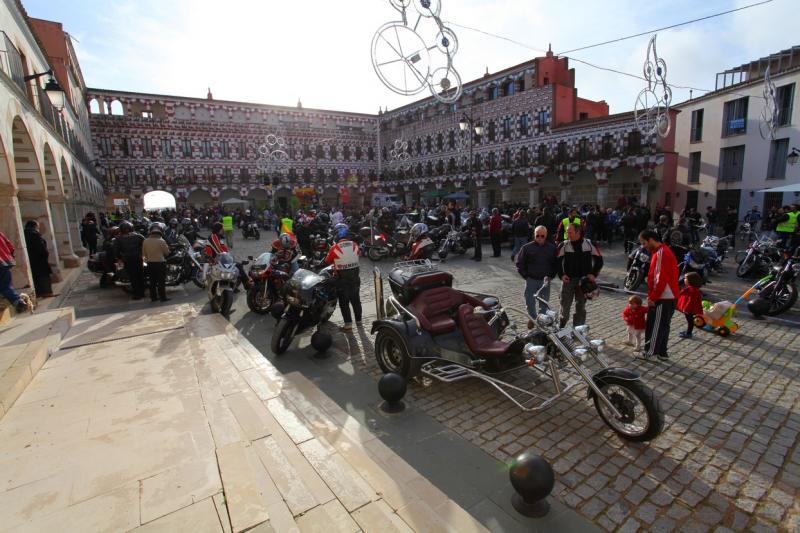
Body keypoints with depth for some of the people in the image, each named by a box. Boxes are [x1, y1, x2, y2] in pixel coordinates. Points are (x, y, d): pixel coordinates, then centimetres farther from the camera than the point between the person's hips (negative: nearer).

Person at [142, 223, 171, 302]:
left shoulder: (145, 241, -1)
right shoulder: (161, 241, -15)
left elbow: (144, 253, 8)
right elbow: (167, 252, -6)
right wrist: (167, 247, 11)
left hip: (150, 263, 5)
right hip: (160, 263, -5)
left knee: (152, 281, 13)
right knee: (161, 281, 1)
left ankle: (153, 297, 18)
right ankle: (163, 297, 3)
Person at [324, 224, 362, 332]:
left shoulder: (334, 248, -15)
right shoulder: (354, 245, -5)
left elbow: (327, 261, -3)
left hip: (341, 278, -4)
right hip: (355, 276, 4)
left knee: (344, 301, 6)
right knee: (355, 299, 19)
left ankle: (348, 324, 5)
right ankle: (358, 320, 30)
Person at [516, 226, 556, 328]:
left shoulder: (552, 248, 2)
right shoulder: (527, 248, -3)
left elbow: (556, 264, 8)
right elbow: (520, 264, 2)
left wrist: (550, 276, -3)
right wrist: (526, 276, -3)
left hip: (545, 280, 1)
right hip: (531, 280, -1)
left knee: (544, 303, 11)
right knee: (530, 302, 3)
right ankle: (533, 318, 26)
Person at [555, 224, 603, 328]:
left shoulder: (590, 244, -2)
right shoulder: (563, 246, -3)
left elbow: (599, 260, 6)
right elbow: (557, 261, 4)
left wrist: (593, 274, -5)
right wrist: (561, 275, -7)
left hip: (584, 280, 1)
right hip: (568, 279, 0)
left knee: (581, 307, 8)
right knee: (565, 304, 0)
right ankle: (561, 326, 19)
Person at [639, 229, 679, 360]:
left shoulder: (661, 253, -17)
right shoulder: (663, 251, 14)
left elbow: (661, 279, -22)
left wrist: (653, 297, -17)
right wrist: (652, 296, 17)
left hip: (662, 298, -10)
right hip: (668, 297, 10)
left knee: (654, 326, 0)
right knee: (663, 325, 15)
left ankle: (649, 352, 9)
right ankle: (662, 352, 24)